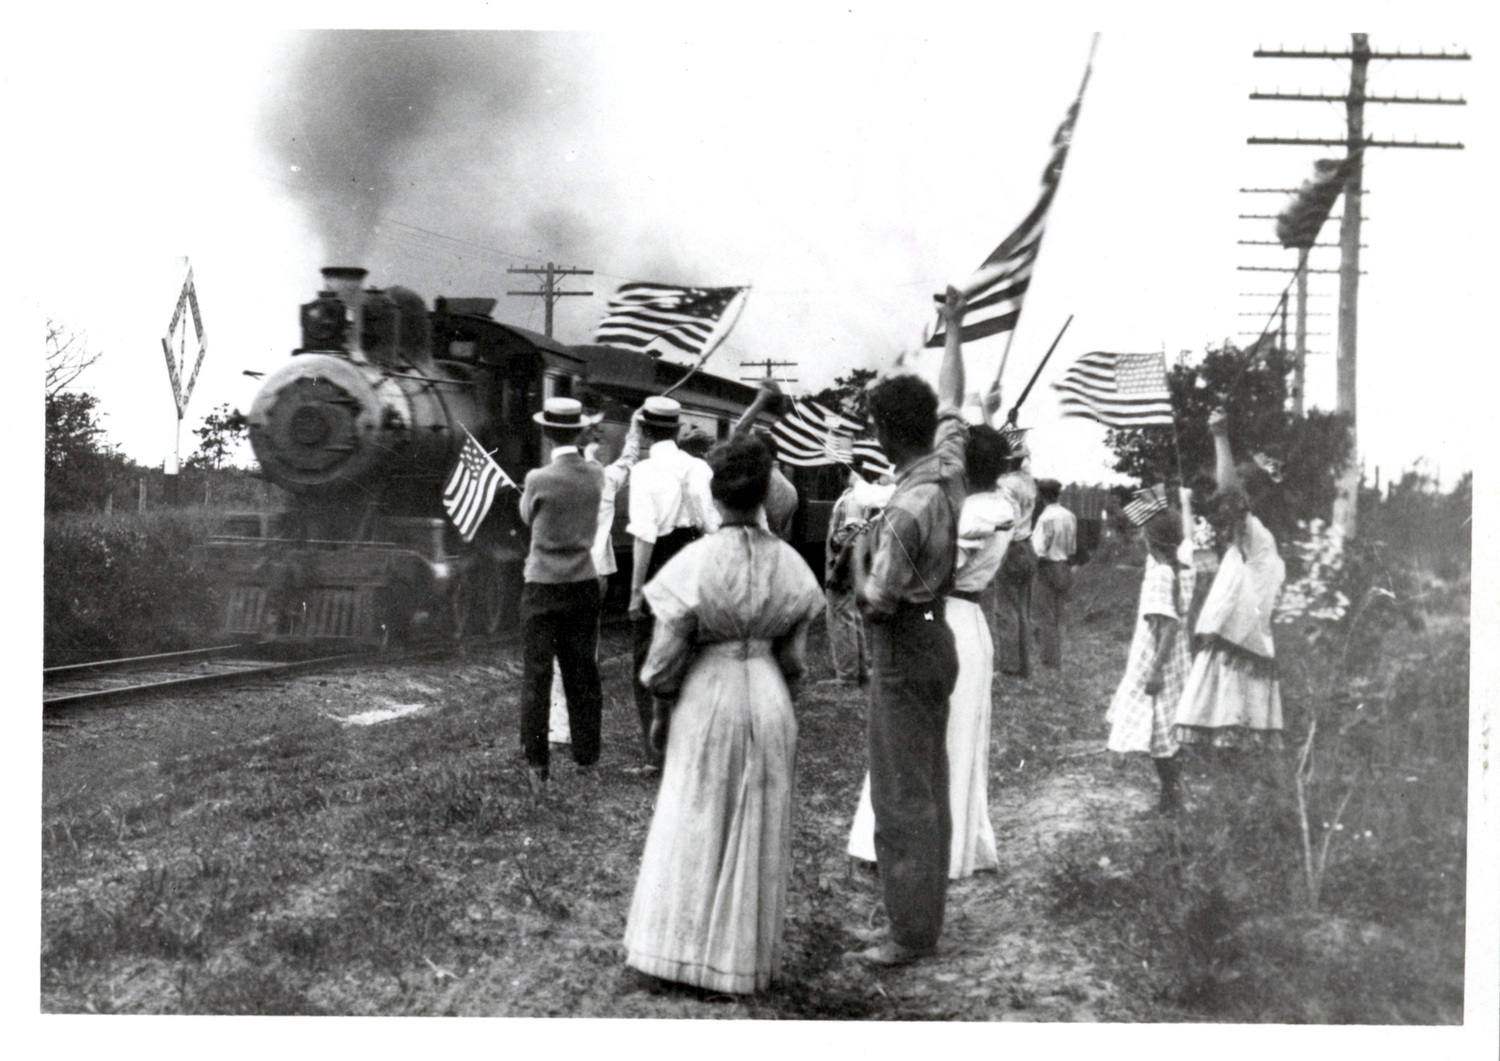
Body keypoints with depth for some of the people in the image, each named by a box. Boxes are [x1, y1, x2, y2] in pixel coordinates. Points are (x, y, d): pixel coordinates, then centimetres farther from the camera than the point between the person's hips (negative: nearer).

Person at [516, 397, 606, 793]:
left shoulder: (539, 479, -14)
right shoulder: (596, 476, -3)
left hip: (542, 588, -3)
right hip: (585, 585, 4)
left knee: (536, 675, 3)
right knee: (583, 674, 12)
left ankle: (537, 764, 5)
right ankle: (586, 758, 19)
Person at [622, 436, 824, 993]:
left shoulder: (695, 562, -14)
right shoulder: (789, 565, -3)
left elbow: (668, 654, -10)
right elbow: (793, 658, 4)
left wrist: (661, 713, 3)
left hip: (706, 698, -3)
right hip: (768, 700, 3)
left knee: (693, 826, 9)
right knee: (758, 832, 12)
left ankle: (678, 948, 14)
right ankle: (743, 957, 21)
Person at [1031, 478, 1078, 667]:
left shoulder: (1046, 518, -17)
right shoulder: (1070, 517, 6)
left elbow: (1039, 550, -20)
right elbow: (1073, 548, 12)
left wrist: (1031, 536, -4)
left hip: (1048, 568, -7)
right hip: (1065, 569, 7)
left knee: (1045, 617, -1)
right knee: (1057, 617, 15)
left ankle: (1049, 660, -1)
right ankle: (1056, 659, 20)